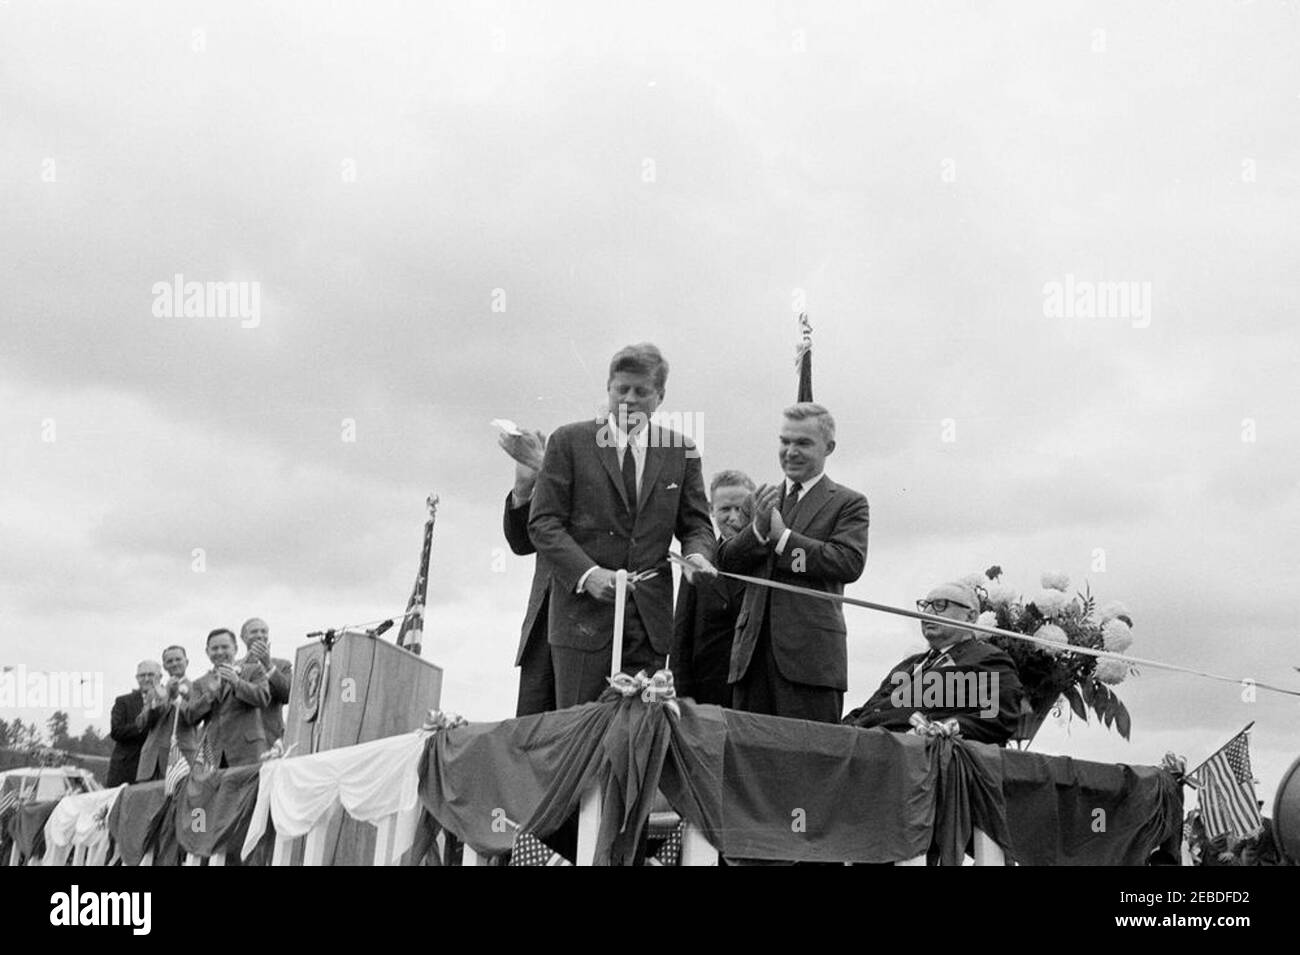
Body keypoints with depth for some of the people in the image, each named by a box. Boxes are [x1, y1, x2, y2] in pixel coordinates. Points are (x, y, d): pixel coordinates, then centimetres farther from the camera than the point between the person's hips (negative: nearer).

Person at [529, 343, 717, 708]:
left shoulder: (680, 451, 12)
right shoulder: (569, 441, 4)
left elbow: (696, 524, 15)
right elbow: (543, 523, -1)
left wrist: (697, 554, -9)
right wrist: (587, 573, -16)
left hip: (650, 621, 2)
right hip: (584, 614, -2)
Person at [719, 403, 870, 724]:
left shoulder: (848, 503, 6)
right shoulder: (763, 499, 19)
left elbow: (850, 563, -11)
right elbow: (726, 562, 10)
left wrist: (782, 536, -13)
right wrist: (758, 529, -10)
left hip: (811, 653, -4)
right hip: (753, 649, 4)